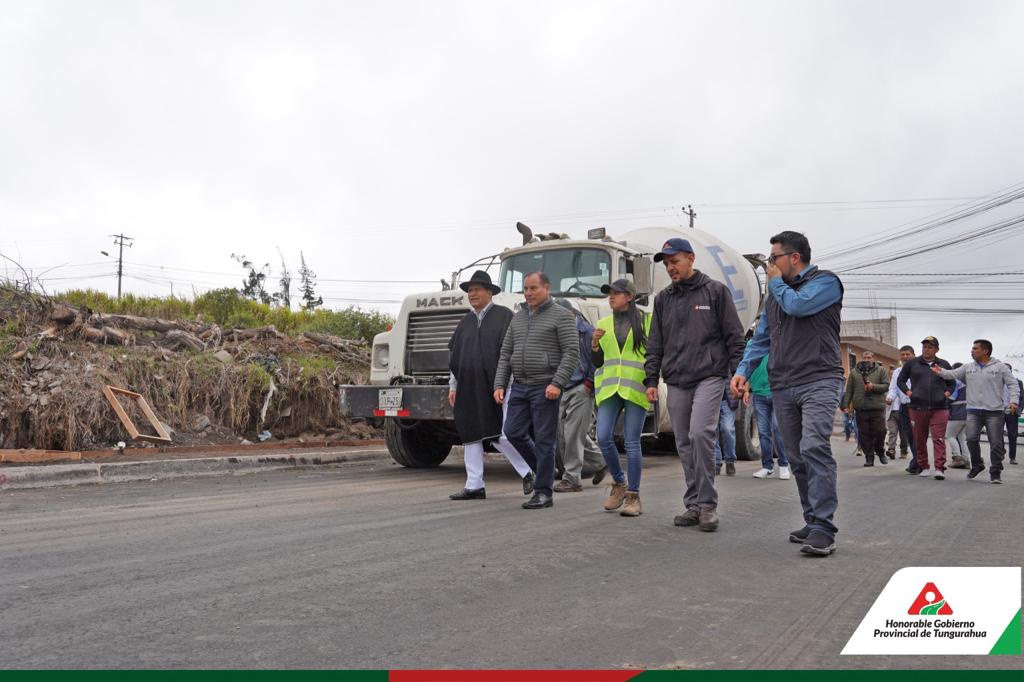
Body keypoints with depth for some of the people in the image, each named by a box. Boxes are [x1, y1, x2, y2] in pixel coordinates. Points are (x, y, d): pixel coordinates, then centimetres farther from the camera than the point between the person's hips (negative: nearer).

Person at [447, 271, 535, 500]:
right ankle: (474, 486, 12)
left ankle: (527, 472, 14)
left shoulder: (504, 316, -2)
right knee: (470, 436, 5)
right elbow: (454, 355, 18)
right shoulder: (466, 322, 16)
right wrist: (453, 386, 14)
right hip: (469, 389, 6)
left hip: (495, 386, -6)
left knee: (502, 435, -8)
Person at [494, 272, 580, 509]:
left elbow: (572, 353, -11)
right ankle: (544, 470, 26)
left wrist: (557, 383, -20)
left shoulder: (561, 316, -3)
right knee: (514, 432, 5)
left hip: (545, 387, -6)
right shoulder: (518, 317, 16)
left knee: (544, 439, -3)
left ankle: (543, 493, 4)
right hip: (520, 386, 7)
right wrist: (499, 384, 5)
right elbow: (505, 354, 16)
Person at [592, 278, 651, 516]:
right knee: (603, 438, -6)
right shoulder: (603, 323, 15)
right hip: (609, 388, 4)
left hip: (635, 388, -4)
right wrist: (595, 344, -3)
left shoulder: (646, 321, 4)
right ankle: (619, 482, 18)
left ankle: (633, 497, 5)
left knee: (631, 443, -4)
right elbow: (597, 362, 16)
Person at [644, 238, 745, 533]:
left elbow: (734, 336, 1)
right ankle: (693, 505, 14)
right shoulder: (663, 298, 15)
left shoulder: (715, 291, 3)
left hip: (709, 376, -5)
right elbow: (655, 343, 15)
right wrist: (651, 379, 7)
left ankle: (707, 504, -10)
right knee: (684, 444, 6)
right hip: (676, 382, 5)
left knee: (701, 433, -20)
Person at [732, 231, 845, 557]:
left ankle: (823, 528, -21)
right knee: (797, 458, 6)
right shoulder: (775, 295, 22)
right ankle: (813, 521, 14)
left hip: (818, 380, -7)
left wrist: (776, 282, 2)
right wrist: (744, 369, 5)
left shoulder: (825, 282, 1)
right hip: (782, 386, 7)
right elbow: (761, 338, 21)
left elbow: (797, 305, -16)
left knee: (814, 448, -21)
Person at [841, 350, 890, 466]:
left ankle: (880, 452, 22)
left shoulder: (881, 370, 8)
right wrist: (846, 405, 4)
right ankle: (869, 457, 11)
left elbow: (886, 386, 1)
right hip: (860, 408, 1)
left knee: (880, 432, -2)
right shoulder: (854, 372, 12)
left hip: (877, 407, -1)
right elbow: (848, 390, 10)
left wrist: (874, 386, -15)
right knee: (864, 434, 1)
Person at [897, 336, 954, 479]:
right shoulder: (912, 364, 8)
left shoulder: (944, 365, 12)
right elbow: (900, 380, 16)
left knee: (939, 439, -9)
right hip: (917, 408, 0)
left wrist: (947, 393, 5)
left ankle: (939, 468, -10)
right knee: (920, 439, 7)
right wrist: (907, 392, 1)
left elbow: (952, 383, 24)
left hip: (939, 408, 0)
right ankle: (923, 467, 19)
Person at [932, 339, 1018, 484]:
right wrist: (941, 371, -13)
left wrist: (1014, 400, -12)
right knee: (971, 439, -6)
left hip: (994, 412, -3)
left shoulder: (1000, 367, 1)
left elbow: (1012, 384, 1)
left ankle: (995, 472, 8)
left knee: (996, 443, -2)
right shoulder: (968, 368, 11)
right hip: (973, 411, 3)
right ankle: (977, 465, 17)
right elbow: (952, 374, 6)